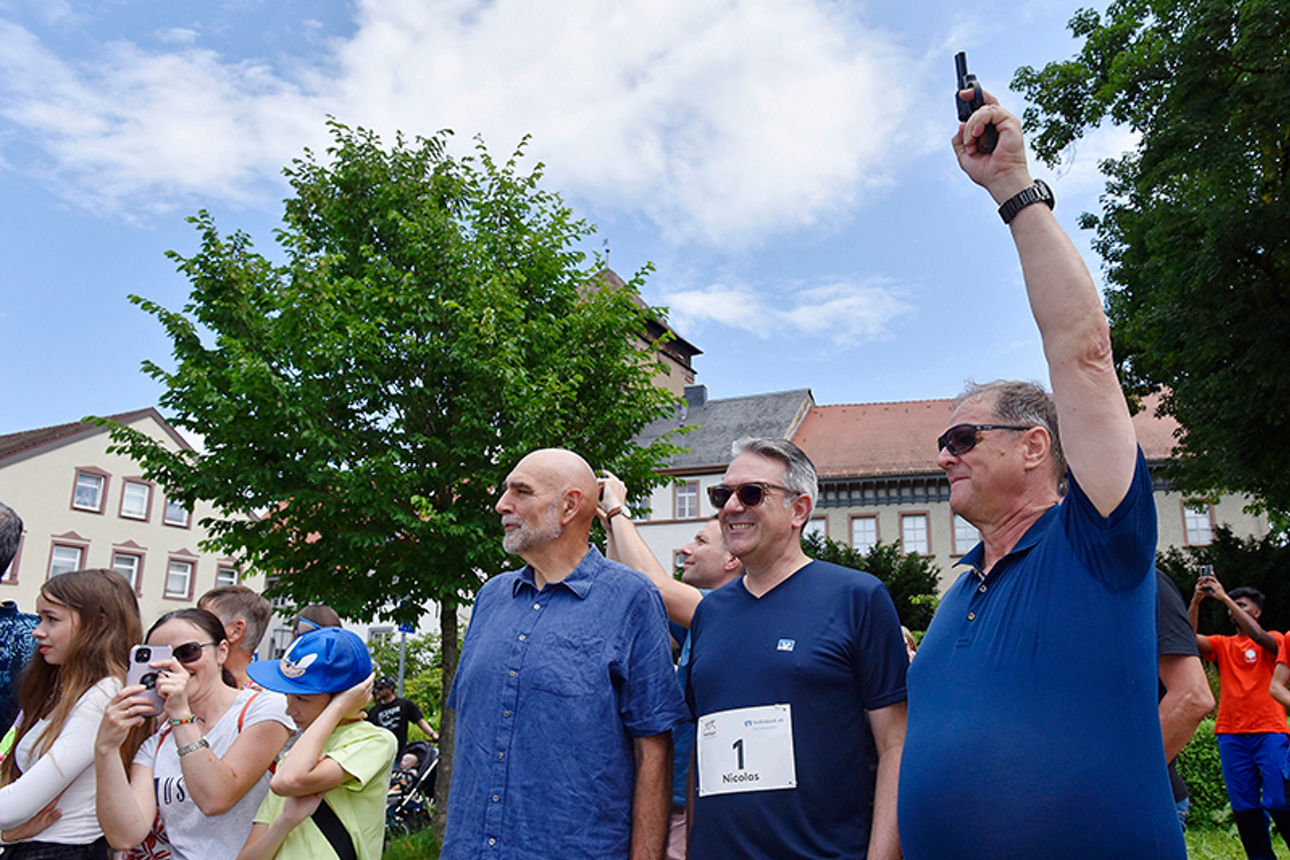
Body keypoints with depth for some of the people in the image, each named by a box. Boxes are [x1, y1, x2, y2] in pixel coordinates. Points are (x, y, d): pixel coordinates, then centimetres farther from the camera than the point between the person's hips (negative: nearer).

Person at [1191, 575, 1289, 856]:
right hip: (1231, 735, 3)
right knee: (1244, 807, 4)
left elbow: (1257, 635, -16)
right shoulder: (1222, 645, 14)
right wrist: (1196, 600, -14)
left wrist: (1224, 597, -18)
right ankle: (1260, 855, 12)